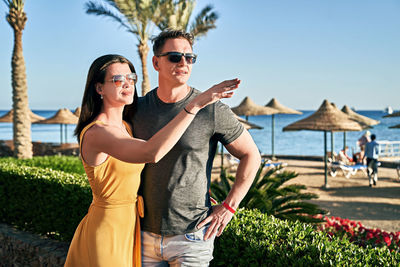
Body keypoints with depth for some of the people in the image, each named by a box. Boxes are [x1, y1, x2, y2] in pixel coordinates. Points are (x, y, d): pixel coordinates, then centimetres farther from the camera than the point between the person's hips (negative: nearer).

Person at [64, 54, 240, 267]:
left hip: (129, 227, 9)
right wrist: (195, 104, -38)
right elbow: (151, 153, -38)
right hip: (106, 233, -8)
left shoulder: (125, 127, 7)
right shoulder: (95, 134, -21)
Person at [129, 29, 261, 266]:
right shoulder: (137, 109, 2)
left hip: (191, 237, -3)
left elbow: (251, 155, -1)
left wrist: (228, 207, -5)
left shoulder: (212, 110, -10)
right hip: (145, 233, 4)